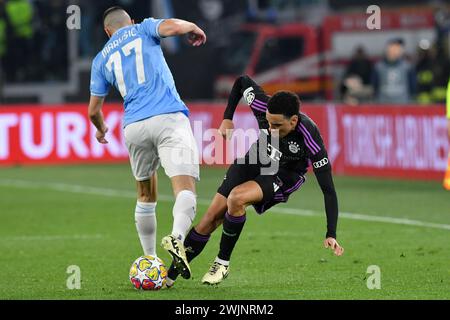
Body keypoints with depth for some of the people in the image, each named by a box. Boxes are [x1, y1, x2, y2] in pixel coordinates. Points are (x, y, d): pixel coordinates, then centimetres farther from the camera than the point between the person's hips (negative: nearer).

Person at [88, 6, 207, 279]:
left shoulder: (102, 59, 21)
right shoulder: (143, 30, 14)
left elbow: (94, 110, 23)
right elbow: (175, 26, -7)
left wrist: (101, 130, 45)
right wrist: (195, 29, 15)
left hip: (134, 127, 4)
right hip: (169, 118, -4)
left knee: (146, 196, 21)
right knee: (185, 188, -14)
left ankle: (149, 259, 22)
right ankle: (177, 237, -41)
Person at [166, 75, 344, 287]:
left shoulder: (309, 138, -34)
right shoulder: (263, 107, -26)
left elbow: (328, 189, -29)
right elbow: (242, 80, -3)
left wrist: (331, 235, -32)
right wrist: (227, 118, -5)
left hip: (284, 176, -4)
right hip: (253, 161, 4)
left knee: (236, 198, -32)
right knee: (211, 218, -5)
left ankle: (223, 263, -13)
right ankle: (170, 275, 5)